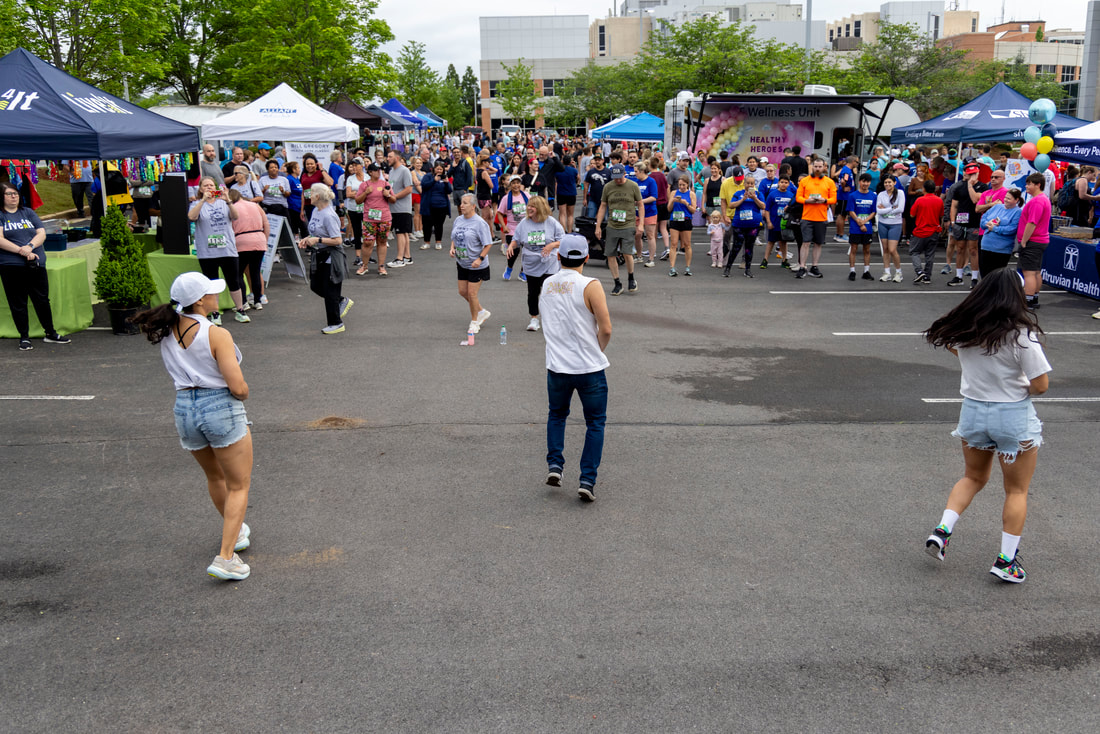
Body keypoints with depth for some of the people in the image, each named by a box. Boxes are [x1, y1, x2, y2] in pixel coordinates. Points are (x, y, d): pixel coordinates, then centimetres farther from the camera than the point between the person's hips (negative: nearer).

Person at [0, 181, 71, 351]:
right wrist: (21, 250, -19)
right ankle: (24, 337, 13)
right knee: (17, 303, 4)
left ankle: (50, 334, 20)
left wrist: (30, 247, -13)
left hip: (36, 264, 3)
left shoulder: (28, 212, 13)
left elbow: (42, 233, 5)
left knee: (42, 300, 8)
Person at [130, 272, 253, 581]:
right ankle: (225, 557, 0)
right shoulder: (216, 335, -18)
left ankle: (234, 530, 48)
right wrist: (243, 394, 1)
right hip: (221, 407, -6)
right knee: (238, 486, 7)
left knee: (215, 478, 28)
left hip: (184, 410, 7)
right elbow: (238, 387, -18)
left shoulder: (166, 333, 2)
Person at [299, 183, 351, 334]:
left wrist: (317, 240, -26)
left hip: (330, 258, -9)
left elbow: (338, 240, -24)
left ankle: (336, 324, 15)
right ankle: (343, 301, 33)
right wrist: (307, 239, 2)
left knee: (329, 291, 1)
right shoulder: (316, 211, 6)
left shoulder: (329, 216, -22)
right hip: (319, 255, 9)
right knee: (315, 286, 15)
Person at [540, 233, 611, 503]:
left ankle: (554, 463, 14)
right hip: (590, 368, -4)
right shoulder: (590, 286, -13)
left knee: (556, 414, 27)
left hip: (556, 367, 4)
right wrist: (598, 350, 4)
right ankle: (587, 480, 6)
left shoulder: (546, 285, 4)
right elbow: (606, 329, -14)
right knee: (595, 423, 11)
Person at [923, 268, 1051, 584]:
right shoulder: (1021, 335, -20)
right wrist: (1021, 385, 3)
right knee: (1017, 490, 12)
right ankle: (1006, 561, 13)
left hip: (973, 412, 4)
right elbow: (1040, 385, -17)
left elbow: (951, 347, 19)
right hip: (1014, 416, -4)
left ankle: (942, 530, 11)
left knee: (973, 477, 25)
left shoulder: (963, 329, -6)